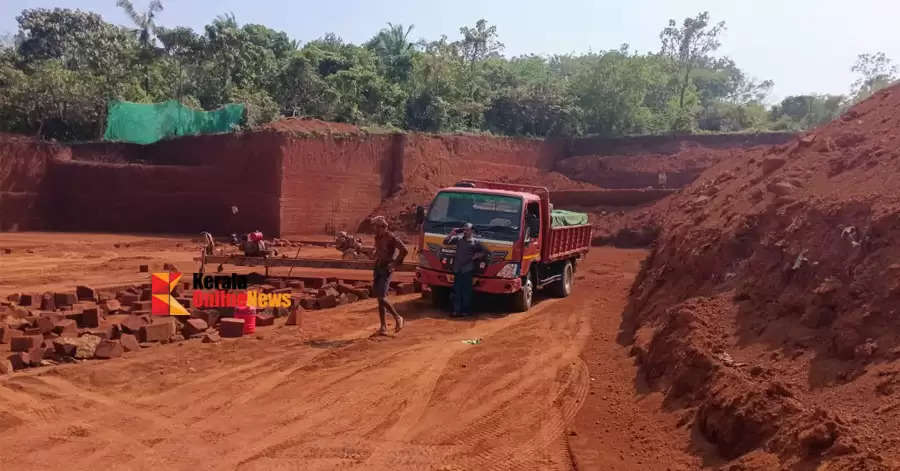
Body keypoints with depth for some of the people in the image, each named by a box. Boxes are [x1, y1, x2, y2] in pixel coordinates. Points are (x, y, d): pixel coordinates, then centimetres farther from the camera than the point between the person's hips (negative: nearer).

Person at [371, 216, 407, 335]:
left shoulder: (391, 237, -13)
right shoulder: (378, 237, 11)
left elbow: (404, 250, -20)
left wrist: (395, 263, -16)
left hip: (386, 270, -8)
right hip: (378, 269, 8)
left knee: (382, 298, -14)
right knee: (379, 298, 6)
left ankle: (397, 318, 4)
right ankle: (383, 327, 10)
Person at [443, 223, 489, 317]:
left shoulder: (475, 242, 0)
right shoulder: (458, 239, 9)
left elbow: (485, 251, 4)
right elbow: (445, 242, 12)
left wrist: (477, 256, -4)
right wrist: (452, 233, 3)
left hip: (467, 270, -4)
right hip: (457, 269, 4)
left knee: (466, 291, 0)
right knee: (456, 291, 5)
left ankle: (466, 310, 7)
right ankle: (457, 310, 9)